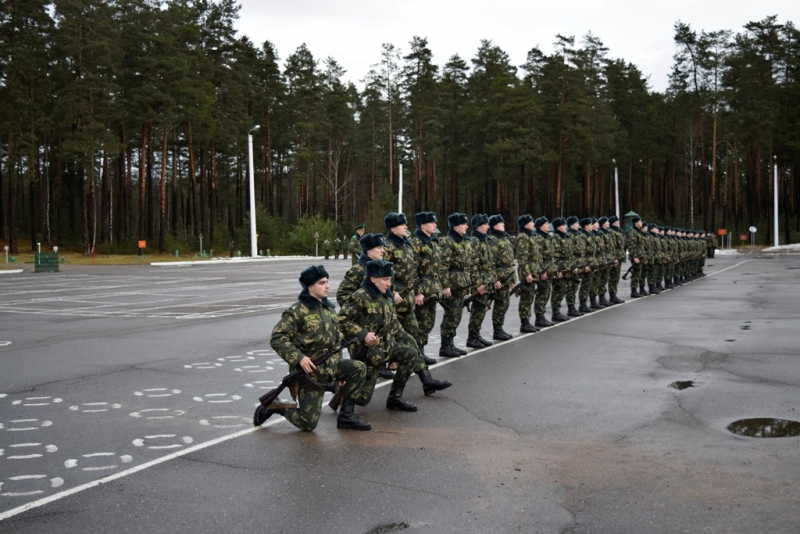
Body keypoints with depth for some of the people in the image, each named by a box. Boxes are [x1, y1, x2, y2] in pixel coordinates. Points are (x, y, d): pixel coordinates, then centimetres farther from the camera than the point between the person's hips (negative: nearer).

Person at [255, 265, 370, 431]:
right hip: (310, 370, -7)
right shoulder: (297, 311, -12)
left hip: (330, 365, 7)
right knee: (308, 423, -8)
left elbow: (336, 340, 19)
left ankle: (346, 415, 1)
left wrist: (341, 370, 16)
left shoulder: (330, 309, 11)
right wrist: (299, 358, -26)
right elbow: (277, 338, -16)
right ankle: (273, 406, 17)